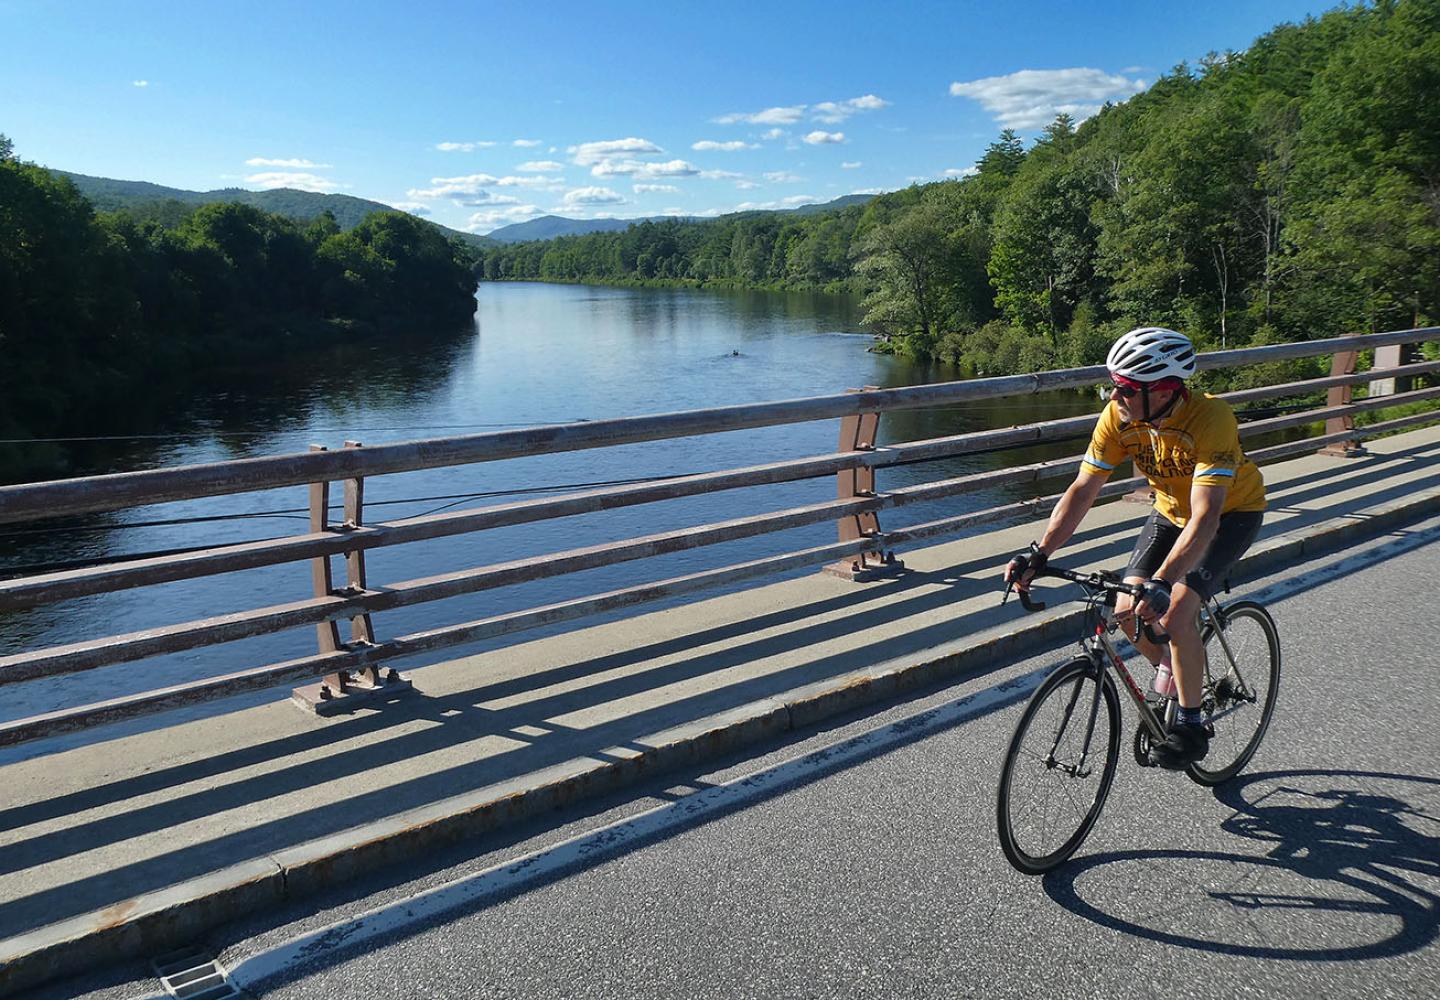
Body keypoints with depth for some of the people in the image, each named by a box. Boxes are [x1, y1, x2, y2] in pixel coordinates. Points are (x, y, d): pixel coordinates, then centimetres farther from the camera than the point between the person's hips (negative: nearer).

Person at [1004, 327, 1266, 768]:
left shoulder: (1210, 418, -37)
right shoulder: (1118, 417, -22)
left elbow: (1204, 519, -43)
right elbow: (1082, 490, -20)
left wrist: (1160, 583, -54)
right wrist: (1038, 554, -30)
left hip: (1232, 512, -5)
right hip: (1171, 510, 5)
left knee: (1174, 613, -22)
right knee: (1128, 612, -9)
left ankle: (1191, 726, -2)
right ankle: (1169, 671, 24)